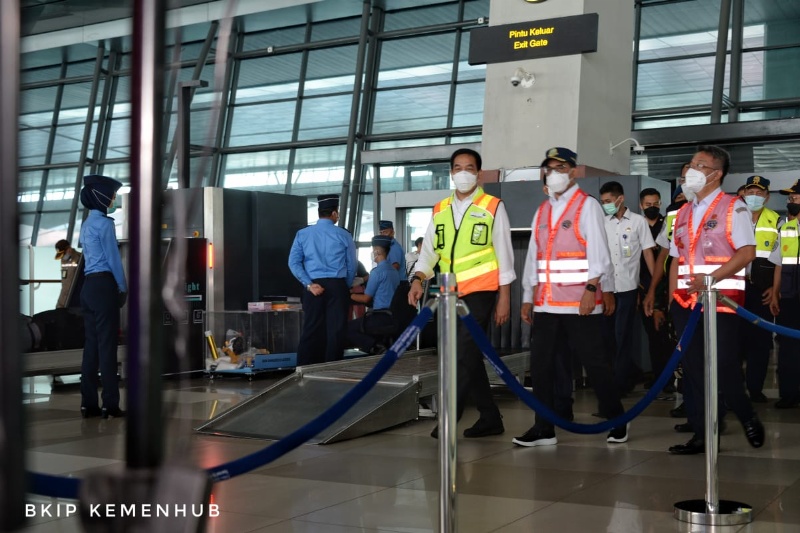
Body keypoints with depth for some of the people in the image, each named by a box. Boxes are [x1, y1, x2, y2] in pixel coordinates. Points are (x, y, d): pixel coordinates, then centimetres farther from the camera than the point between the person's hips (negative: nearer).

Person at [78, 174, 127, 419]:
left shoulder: (87, 224, 18)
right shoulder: (104, 223, -10)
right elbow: (113, 258, -11)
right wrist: (123, 287, -2)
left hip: (89, 286, 9)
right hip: (104, 285, -9)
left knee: (92, 344, 7)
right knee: (107, 345, -7)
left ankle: (89, 403, 8)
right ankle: (110, 404, -5)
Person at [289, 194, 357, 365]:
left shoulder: (303, 234, 4)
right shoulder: (343, 235, 0)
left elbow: (293, 262, -3)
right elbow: (352, 265, 4)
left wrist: (309, 284, -6)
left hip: (314, 287, 2)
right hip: (337, 286, -2)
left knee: (311, 330, 6)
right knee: (336, 330, 3)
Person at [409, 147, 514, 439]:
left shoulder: (493, 207, -1)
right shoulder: (440, 210, 12)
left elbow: (504, 254, -2)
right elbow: (429, 250, 9)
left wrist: (504, 297, -5)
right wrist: (418, 279, -9)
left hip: (480, 292, -5)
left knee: (464, 354, -12)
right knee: (469, 356, 10)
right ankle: (490, 418, 20)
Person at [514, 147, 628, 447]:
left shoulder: (587, 205, -2)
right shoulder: (542, 211, 16)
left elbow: (597, 251, -10)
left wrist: (592, 288, -19)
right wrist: (527, 298, 15)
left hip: (580, 302, -6)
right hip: (546, 303, 6)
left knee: (594, 363, 1)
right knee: (540, 365, 6)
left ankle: (617, 422, 16)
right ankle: (544, 428, 15)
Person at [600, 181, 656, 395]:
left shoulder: (638, 221, 0)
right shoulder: (602, 223, 8)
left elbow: (647, 252, 1)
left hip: (628, 286, -4)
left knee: (622, 336, -2)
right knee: (609, 335, 9)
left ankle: (619, 385, 6)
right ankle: (632, 372, 28)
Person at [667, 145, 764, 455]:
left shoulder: (733, 208, -3)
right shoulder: (683, 213, 15)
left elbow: (747, 252, -12)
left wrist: (711, 278, -21)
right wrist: (672, 300, 8)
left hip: (722, 300, -6)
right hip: (686, 302, 6)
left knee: (725, 367, -4)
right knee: (693, 369, 6)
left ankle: (747, 419, 22)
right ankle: (701, 435, 12)